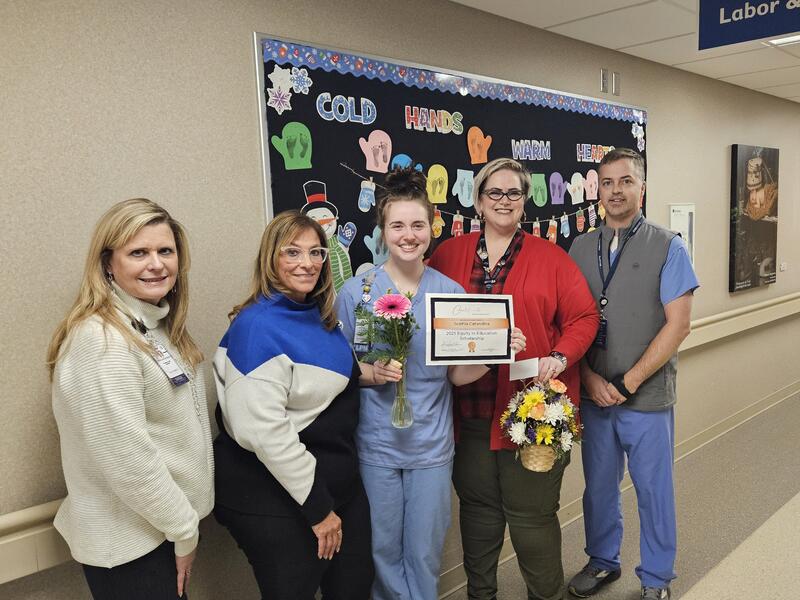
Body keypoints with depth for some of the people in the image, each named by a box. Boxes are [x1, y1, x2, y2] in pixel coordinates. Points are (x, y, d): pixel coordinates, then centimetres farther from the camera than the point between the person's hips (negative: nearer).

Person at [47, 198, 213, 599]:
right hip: (127, 545, -9)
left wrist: (184, 520, 13)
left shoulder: (155, 326, 6)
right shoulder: (103, 341, -24)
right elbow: (128, 460, -26)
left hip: (160, 526, 9)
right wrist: (184, 529, -14)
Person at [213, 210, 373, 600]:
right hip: (278, 504, -8)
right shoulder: (258, 326, -20)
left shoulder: (321, 318, 5)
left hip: (341, 486, 8)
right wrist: (317, 506, -18)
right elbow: (263, 431, -25)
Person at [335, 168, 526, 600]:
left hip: (432, 444, 1)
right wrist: (373, 374, -22)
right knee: (382, 550, 14)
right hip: (375, 444, -1)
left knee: (425, 552, 15)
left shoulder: (451, 292, -2)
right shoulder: (355, 292, -7)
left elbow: (457, 373, 1)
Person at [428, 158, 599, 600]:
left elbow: (583, 316, 0)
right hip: (469, 410, 2)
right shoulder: (448, 255, 6)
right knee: (478, 508, 17)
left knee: (531, 514, 8)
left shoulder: (550, 257, 2)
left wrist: (559, 357, -15)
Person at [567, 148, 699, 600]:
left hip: (648, 396, -3)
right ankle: (603, 562, 38)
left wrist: (627, 383, -13)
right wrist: (591, 378, -8)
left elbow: (678, 325, -10)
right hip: (593, 394, 3)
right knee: (599, 486, 16)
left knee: (654, 490, 11)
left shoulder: (668, 247, -5)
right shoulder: (581, 248, 4)